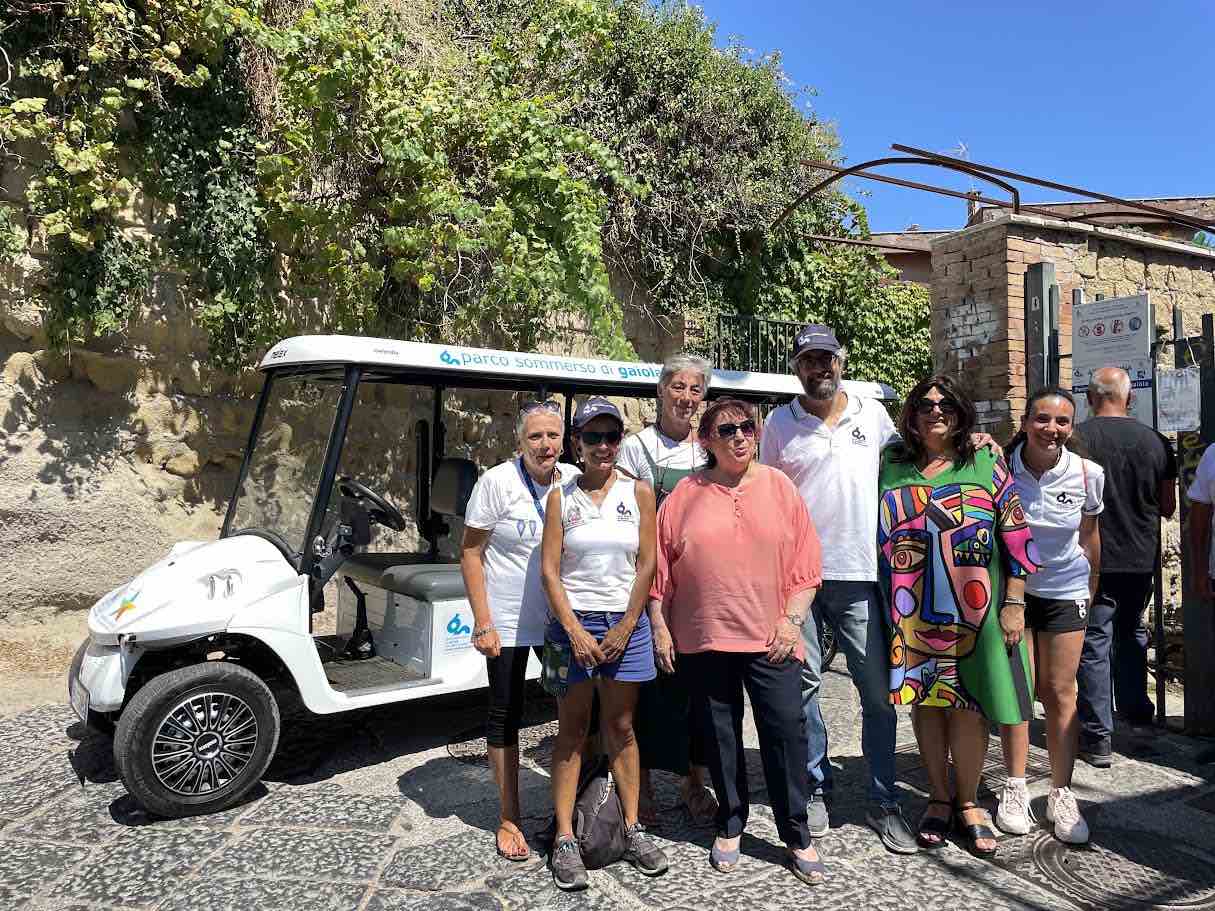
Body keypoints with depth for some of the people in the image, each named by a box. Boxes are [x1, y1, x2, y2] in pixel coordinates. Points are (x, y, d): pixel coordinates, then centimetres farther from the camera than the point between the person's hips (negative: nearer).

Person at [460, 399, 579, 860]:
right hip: (508, 622, -3)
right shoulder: (497, 482, -11)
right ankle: (509, 818, 24)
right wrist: (482, 622, -12)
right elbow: (470, 553, -8)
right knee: (505, 715, 7)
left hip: (561, 619, 3)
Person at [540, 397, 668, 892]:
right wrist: (576, 632, -10)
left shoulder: (639, 492, 2)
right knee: (572, 730, 5)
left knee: (620, 727, 10)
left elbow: (646, 566, -1)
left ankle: (632, 829, 22)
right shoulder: (561, 496, 0)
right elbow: (549, 571, -3)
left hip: (625, 623, 1)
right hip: (573, 622, -1)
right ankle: (564, 840, 13)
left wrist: (624, 628, -6)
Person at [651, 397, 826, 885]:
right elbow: (661, 572, 4)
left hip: (770, 640, 0)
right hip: (703, 640, 1)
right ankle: (730, 827, 32)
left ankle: (797, 837, 19)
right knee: (719, 736, 12)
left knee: (786, 731, 1)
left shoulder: (780, 487, 2)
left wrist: (792, 619, -5)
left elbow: (805, 565, 4)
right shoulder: (685, 495, 1)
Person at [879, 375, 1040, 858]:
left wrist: (1014, 602, -2)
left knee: (967, 705, 3)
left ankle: (968, 802, 22)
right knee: (925, 701, 10)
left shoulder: (986, 462, 2)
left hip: (973, 613, -1)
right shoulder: (890, 463, 5)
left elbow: (1015, 533, 2)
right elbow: (872, 529, 10)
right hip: (912, 614, 1)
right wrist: (891, 605, 6)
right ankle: (939, 798, 26)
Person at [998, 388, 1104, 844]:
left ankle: (1061, 794, 17)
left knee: (1059, 692, 5)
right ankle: (1015, 786, 19)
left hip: (1065, 590, 1)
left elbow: (1089, 536, 6)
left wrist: (1091, 589, 13)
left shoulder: (1087, 475, -10)